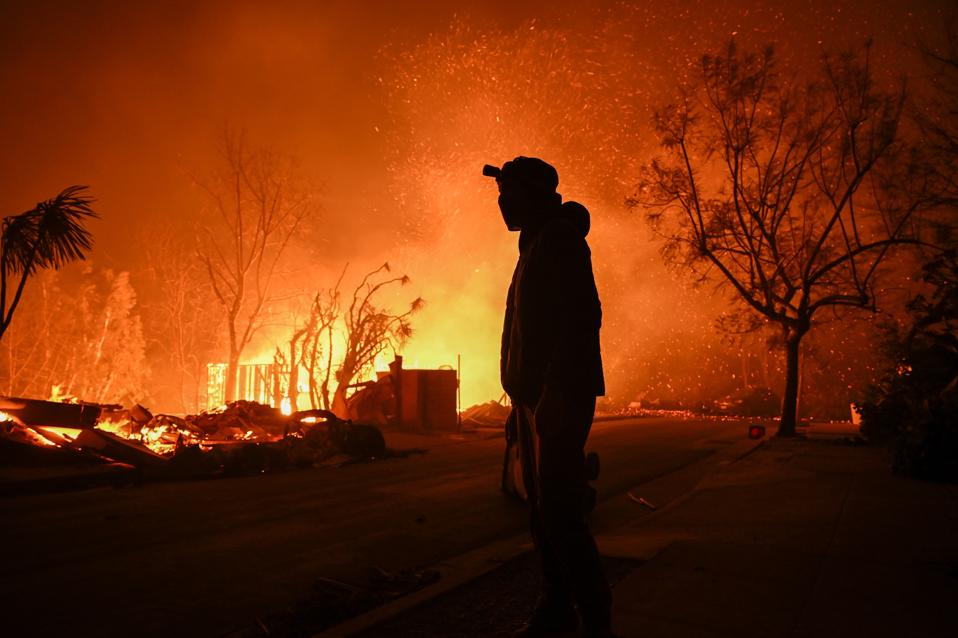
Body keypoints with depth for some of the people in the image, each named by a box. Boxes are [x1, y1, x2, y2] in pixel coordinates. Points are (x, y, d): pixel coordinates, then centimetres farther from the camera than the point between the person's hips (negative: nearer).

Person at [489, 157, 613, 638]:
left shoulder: (560, 239, -8)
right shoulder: (535, 246, 21)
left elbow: (582, 318, -19)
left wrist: (554, 393, -25)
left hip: (559, 396, -10)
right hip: (533, 397, 10)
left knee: (557, 509, -10)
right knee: (541, 507, 11)